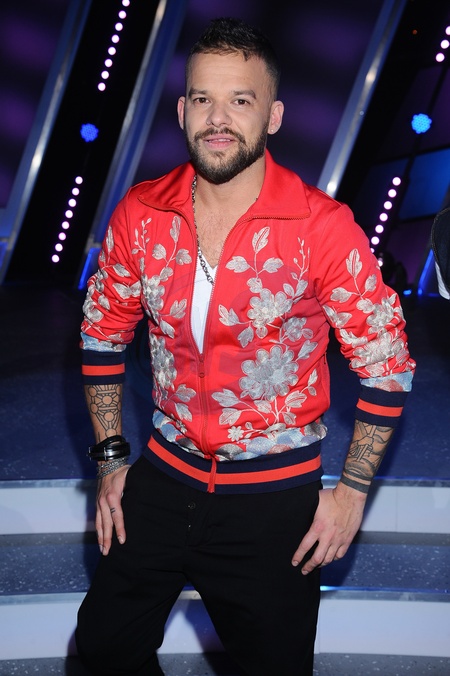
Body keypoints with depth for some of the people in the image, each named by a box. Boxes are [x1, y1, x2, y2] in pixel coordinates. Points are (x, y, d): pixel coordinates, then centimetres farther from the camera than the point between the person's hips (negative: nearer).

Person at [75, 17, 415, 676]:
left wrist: (352, 494, -8)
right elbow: (102, 333, 8)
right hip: (162, 478, 4)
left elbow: (386, 363, -8)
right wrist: (111, 459, 6)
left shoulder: (323, 227, -17)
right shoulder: (140, 214, -6)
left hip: (275, 496, -3)